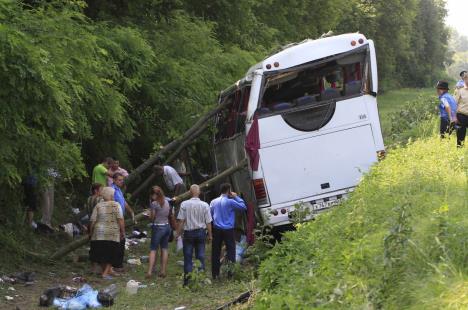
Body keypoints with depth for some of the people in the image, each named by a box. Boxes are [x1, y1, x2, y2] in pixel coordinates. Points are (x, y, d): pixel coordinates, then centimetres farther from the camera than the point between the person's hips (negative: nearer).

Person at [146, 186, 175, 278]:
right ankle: (163, 271, 10)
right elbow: (171, 215, 10)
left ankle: (149, 271, -8)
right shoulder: (167, 202, 5)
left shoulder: (154, 204, -13)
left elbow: (152, 218, -12)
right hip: (167, 226, 6)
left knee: (153, 250, -1)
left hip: (158, 227, -6)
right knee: (164, 249, 11)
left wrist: (149, 215, 8)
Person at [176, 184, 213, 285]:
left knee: (188, 257, 5)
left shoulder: (184, 204, -9)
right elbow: (208, 222, -1)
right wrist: (210, 234, 9)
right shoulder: (205, 205, -5)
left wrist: (178, 233, 1)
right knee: (200, 256, 8)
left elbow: (181, 220, -8)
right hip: (201, 232, 1)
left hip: (188, 232, -1)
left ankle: (187, 280, 5)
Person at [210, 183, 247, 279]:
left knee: (215, 252, 8)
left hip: (217, 230, 4)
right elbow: (243, 207, -4)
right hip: (228, 230, -4)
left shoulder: (213, 202, 6)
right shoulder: (230, 202, -10)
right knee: (231, 251, 1)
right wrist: (236, 197, 4)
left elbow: (210, 215, 12)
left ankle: (215, 274, 11)